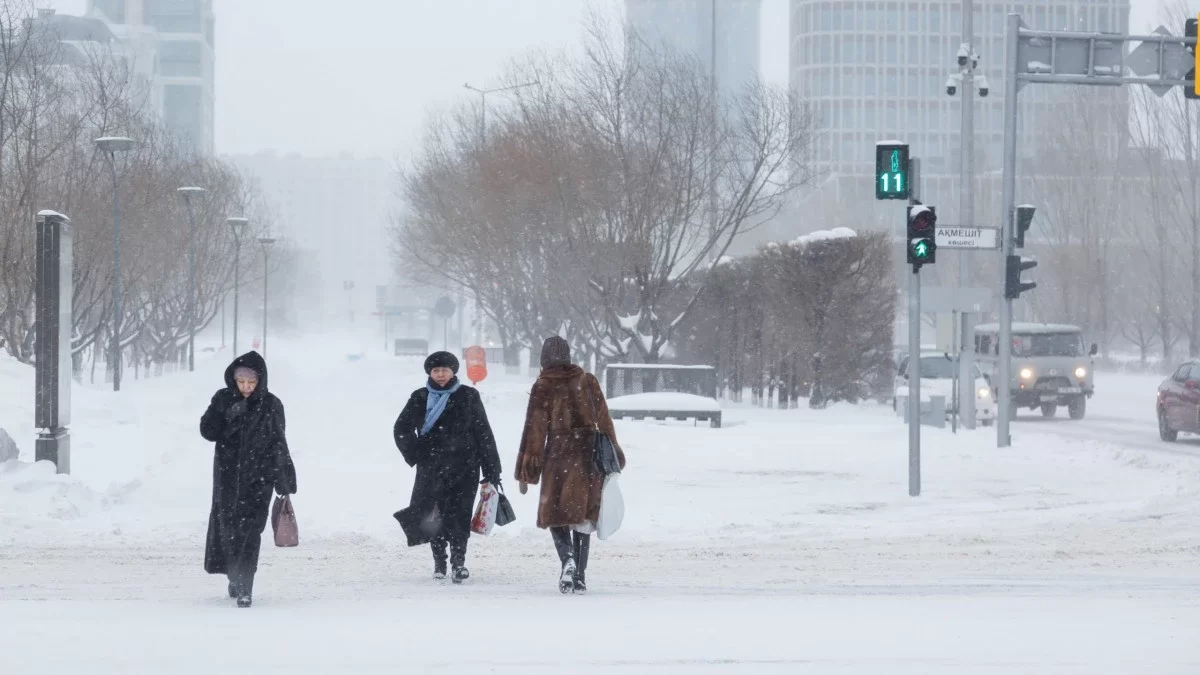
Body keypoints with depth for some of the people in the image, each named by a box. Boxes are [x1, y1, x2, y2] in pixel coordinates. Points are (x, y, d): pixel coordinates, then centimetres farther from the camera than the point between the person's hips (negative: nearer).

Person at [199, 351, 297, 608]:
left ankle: (244, 587, -13)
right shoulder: (223, 399, 0)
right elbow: (208, 430, -2)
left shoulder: (271, 405, -3)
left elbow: (278, 444, 0)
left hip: (258, 476, -2)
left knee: (250, 528, -12)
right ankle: (235, 577, 31)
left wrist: (284, 481, 0)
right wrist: (230, 419, -19)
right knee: (228, 525, 10)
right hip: (228, 474, 2)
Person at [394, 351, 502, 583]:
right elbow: (402, 429, 15)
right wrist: (415, 455, 2)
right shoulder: (420, 399, 7)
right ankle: (439, 560, 21)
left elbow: (484, 434, 3)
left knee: (457, 516, -10)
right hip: (431, 469, 2)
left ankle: (458, 562, -3)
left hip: (462, 469, -2)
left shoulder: (468, 397, 2)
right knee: (433, 517, 3)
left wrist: (491, 470, 0)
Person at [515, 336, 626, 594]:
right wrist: (612, 456, 17)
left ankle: (568, 559, -20)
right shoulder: (588, 381, 6)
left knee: (556, 514, 6)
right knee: (582, 515, 10)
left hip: (558, 457, -3)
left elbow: (534, 430, -3)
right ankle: (580, 575, 6)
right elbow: (603, 420, 8)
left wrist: (526, 471, 0)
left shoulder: (542, 388, -2)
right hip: (589, 456, 3)